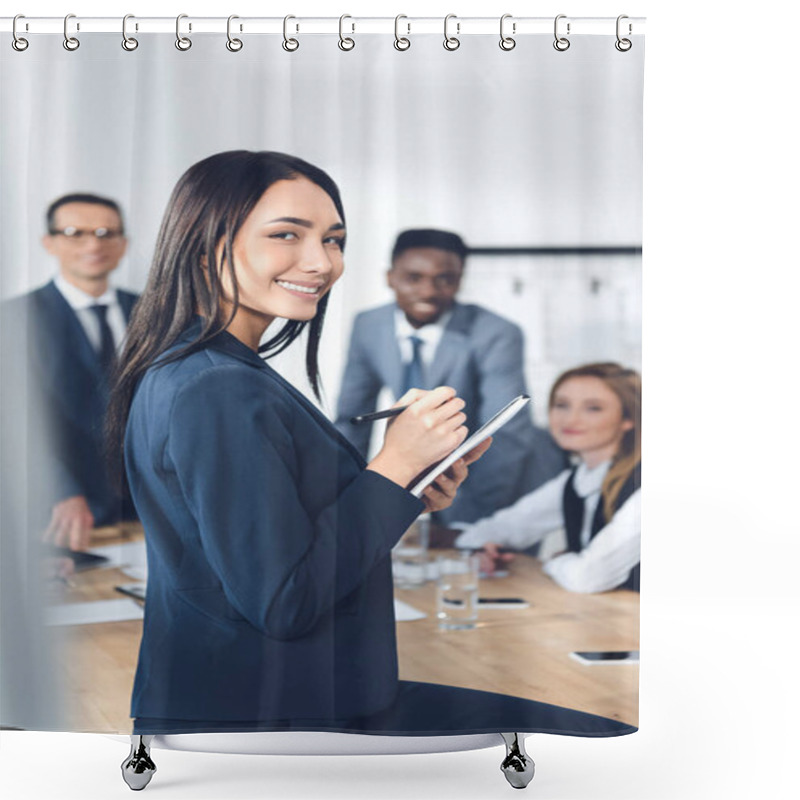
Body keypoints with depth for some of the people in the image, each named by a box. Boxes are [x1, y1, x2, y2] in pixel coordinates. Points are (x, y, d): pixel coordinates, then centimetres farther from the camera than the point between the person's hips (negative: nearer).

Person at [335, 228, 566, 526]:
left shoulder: (496, 336, -23)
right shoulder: (369, 326, -7)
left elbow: (506, 437, -28)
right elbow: (351, 421, 5)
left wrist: (466, 528, -34)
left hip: (512, 476, -4)